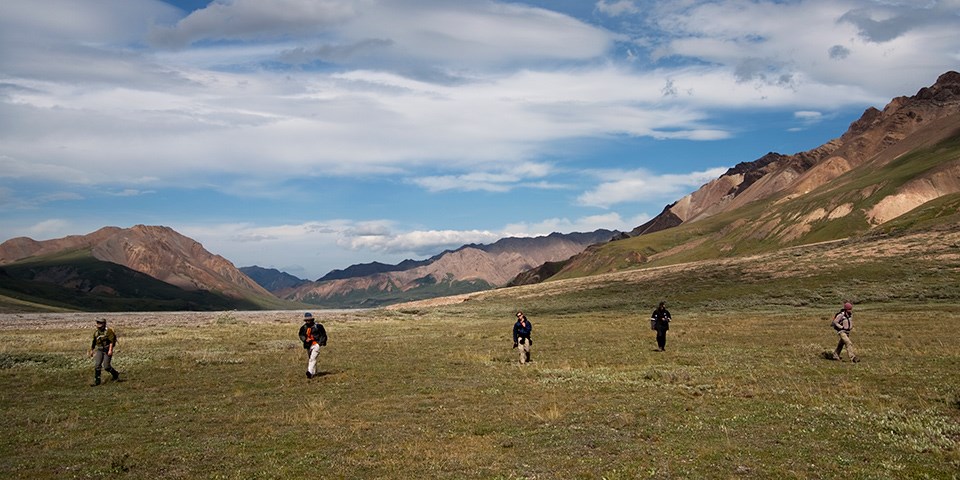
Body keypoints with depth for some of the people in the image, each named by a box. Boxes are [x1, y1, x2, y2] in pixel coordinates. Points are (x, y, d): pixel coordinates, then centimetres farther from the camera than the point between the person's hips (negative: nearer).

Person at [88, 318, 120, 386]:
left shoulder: (108, 331, -11)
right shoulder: (96, 332, 9)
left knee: (106, 366, -6)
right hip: (99, 350, 6)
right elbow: (93, 342, 23)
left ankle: (115, 374, 21)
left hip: (107, 350, -6)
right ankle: (97, 381, -1)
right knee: (97, 365, -6)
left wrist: (110, 350, -26)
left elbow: (112, 341, -18)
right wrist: (91, 350, 27)